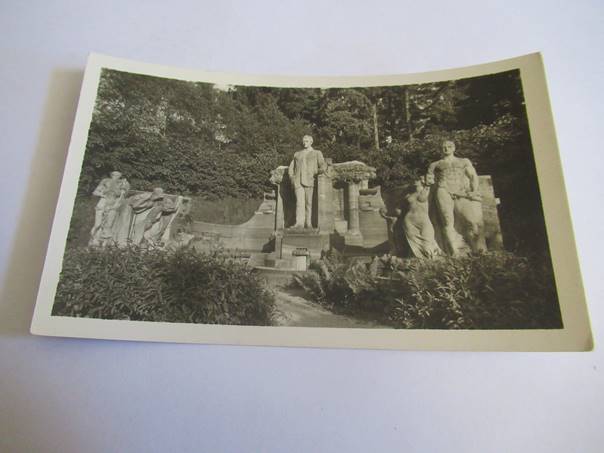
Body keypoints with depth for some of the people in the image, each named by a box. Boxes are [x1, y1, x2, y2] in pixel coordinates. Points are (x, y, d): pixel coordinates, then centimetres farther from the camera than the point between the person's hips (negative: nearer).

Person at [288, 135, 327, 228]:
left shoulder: (317, 153, 14)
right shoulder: (297, 154, 24)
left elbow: (323, 166, 3)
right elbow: (291, 167, 25)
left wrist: (318, 172, -14)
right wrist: (291, 177, 8)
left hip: (309, 180, -2)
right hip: (298, 181, 2)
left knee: (308, 202, -4)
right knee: (299, 202, -11)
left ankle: (308, 223, 1)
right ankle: (299, 223, -18)